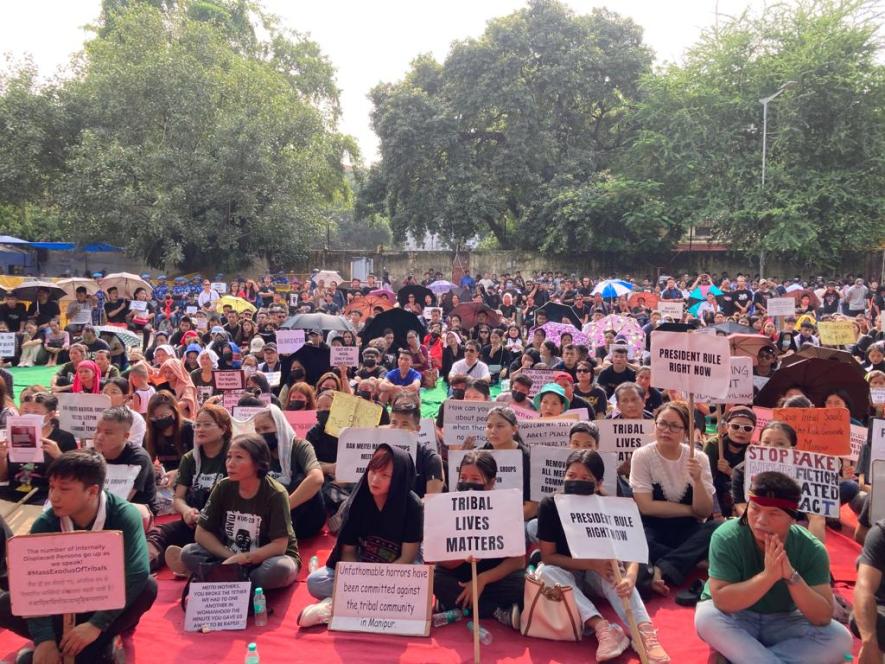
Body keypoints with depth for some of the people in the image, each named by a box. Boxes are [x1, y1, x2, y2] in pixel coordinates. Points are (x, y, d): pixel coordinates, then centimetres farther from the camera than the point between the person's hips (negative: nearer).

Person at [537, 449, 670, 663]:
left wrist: (629, 578, -48)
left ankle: (643, 630, -42)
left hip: (597, 574, 0)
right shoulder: (550, 505, -20)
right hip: (564, 575, 0)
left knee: (614, 569, -31)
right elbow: (548, 556, -18)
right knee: (546, 571, -32)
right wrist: (592, 564, -29)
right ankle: (602, 628, -43)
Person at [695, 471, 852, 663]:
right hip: (734, 616, -3)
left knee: (840, 638, -21)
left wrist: (792, 576, -36)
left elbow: (823, 617, -21)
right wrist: (768, 575, -40)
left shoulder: (811, 549, -16)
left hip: (784, 622, 4)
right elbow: (721, 601, -30)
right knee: (707, 617, -34)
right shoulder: (727, 537, -24)